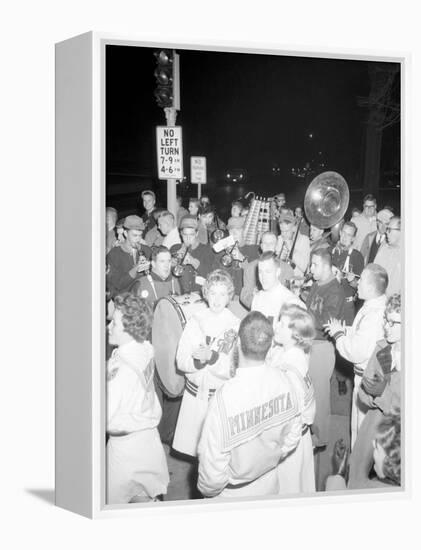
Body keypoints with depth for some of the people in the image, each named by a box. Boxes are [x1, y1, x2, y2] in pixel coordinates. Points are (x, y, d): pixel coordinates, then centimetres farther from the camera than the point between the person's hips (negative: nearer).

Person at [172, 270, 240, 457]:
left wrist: (211, 356, -27)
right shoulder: (195, 321, 0)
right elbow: (180, 362, -3)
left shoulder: (236, 326, -9)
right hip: (195, 393, 3)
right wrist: (198, 360, -22)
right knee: (194, 445, 10)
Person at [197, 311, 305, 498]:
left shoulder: (226, 396, -31)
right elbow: (293, 435, -1)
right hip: (269, 486, 5)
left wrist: (207, 490, -5)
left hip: (233, 495, -4)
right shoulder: (284, 379, -16)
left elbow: (213, 462, -24)